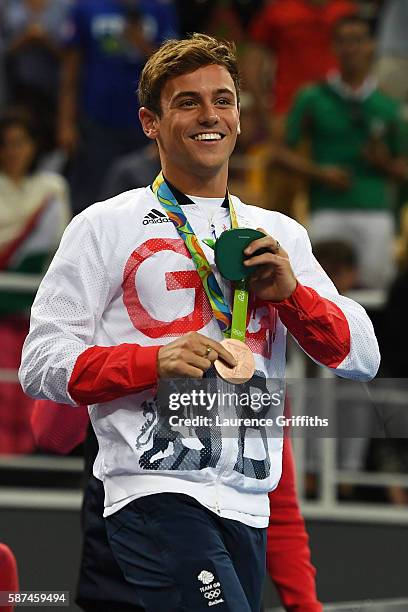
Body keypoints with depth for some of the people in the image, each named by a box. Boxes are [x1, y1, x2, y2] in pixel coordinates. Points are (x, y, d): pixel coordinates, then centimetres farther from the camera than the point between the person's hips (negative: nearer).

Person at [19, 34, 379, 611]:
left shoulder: (282, 234, 18)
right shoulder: (105, 227, 4)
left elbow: (363, 358, 14)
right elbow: (41, 364, -2)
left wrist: (292, 293, -3)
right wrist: (154, 361, -16)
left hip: (249, 503, 6)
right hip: (155, 494, -6)